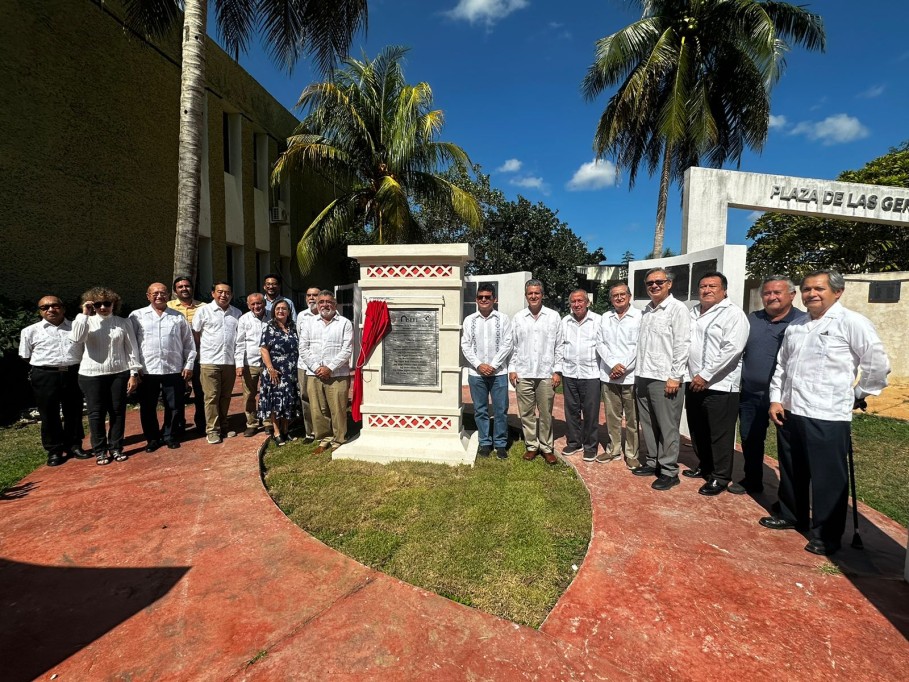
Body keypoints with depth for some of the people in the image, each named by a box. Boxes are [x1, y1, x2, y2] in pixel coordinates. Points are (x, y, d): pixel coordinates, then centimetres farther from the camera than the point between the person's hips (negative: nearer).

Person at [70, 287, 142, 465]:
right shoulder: (87, 322, 2)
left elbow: (132, 348, 2)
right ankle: (100, 451, 19)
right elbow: (76, 338, -19)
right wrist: (84, 314, -15)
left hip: (119, 374, 1)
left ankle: (116, 448, 20)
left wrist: (134, 373, -2)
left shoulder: (123, 323, 3)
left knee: (118, 412, 7)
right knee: (96, 413, 6)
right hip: (92, 375, 0)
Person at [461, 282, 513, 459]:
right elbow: (465, 346, 1)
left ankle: (500, 444, 18)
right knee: (480, 410, 9)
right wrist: (479, 365, -10)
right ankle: (485, 443, 22)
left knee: (501, 410, 4)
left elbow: (507, 344, -5)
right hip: (476, 373, 2)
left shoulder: (503, 319, 0)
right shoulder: (469, 320, 4)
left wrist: (493, 365, -11)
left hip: (498, 372, -1)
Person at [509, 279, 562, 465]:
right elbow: (513, 346, 8)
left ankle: (546, 447, 20)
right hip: (523, 374, 1)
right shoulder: (518, 318, 6)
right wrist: (512, 369, 2)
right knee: (526, 413, 8)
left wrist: (557, 371, -2)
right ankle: (531, 446, 21)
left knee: (546, 413, 7)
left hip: (546, 374, -1)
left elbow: (559, 346, 2)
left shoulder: (553, 316, 2)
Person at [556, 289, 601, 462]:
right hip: (569, 373, 3)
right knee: (571, 410, 11)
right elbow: (560, 347, 10)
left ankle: (590, 446, 18)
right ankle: (574, 442, 26)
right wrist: (558, 370, 7)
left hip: (591, 373, -3)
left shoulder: (598, 321, -3)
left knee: (590, 411, 3)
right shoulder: (564, 322, 7)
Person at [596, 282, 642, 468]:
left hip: (631, 376, -3)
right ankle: (614, 449, 25)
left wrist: (623, 368, -12)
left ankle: (632, 453, 17)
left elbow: (640, 346, -8)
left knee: (632, 418, 4)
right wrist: (613, 364, -10)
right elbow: (600, 344, 4)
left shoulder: (639, 316, -3)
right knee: (611, 415, 12)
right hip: (608, 376, 4)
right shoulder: (604, 318, 9)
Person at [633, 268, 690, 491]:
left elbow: (682, 345, -11)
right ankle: (652, 462, 27)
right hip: (643, 377, 7)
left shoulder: (677, 309, -6)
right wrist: (638, 372, 13)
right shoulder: (646, 310, 15)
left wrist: (675, 376, -14)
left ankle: (669, 471, 11)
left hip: (665, 379, -7)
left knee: (667, 427, 0)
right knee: (648, 424, 14)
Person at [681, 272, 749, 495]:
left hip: (720, 386, -7)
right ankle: (704, 466, 35)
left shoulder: (733, 313, -9)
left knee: (720, 434, 2)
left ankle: (721, 477, 17)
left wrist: (705, 375, -19)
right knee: (697, 431, 18)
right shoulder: (693, 313, 14)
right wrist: (691, 376, 7)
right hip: (693, 383, 7)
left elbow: (731, 349, -19)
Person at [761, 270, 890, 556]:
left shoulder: (852, 323, -8)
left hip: (827, 417, -6)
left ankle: (826, 535, 21)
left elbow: (878, 364, -7)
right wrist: (775, 399, 8)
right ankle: (790, 516, 37)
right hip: (789, 412, 7)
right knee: (791, 472, 19)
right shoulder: (794, 326, 12)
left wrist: (856, 394, 2)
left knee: (827, 479, 6)